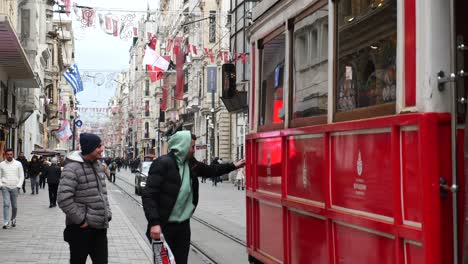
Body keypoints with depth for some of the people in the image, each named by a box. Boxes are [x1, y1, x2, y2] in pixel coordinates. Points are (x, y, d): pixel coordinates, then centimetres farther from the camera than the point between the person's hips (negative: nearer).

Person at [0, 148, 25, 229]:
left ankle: (13, 219, 28)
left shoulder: (18, 164, 4)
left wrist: (18, 186, -5)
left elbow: (21, 176, 5)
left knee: (14, 206, 5)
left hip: (14, 187, 0)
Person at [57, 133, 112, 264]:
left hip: (100, 227, 7)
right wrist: (80, 220, -19)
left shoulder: (98, 165, 11)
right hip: (81, 228, -7)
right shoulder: (72, 168, -16)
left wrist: (108, 213, 10)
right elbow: (64, 199, -23)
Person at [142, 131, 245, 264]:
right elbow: (148, 195, -21)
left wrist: (233, 166, 28)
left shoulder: (191, 163, 7)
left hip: (183, 224, 7)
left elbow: (210, 170, 27)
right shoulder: (162, 164, -16)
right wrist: (154, 223, -29)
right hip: (163, 226, -7)